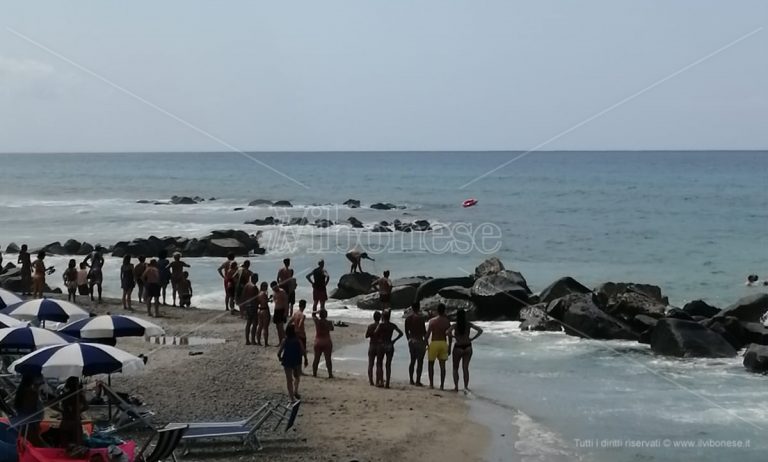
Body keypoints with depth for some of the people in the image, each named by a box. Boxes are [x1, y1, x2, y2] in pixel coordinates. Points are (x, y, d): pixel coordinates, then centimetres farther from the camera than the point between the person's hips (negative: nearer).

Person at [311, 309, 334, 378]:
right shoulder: (328, 323, -10)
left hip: (318, 342, 2)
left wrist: (319, 311, 10)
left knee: (316, 359, 12)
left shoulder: (317, 321, -6)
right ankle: (330, 374, 0)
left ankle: (314, 373, 16)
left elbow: (313, 313, 11)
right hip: (327, 342, -2)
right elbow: (332, 328, 9)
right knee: (328, 359, 0)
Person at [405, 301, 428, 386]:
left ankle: (411, 380, 17)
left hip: (411, 341, 6)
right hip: (419, 341, -6)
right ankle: (418, 381, -3)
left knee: (412, 361, 15)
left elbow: (406, 331, 12)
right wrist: (426, 341, -3)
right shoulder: (420, 317, -13)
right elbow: (424, 331, -12)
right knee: (420, 362, -1)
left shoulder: (408, 318, 5)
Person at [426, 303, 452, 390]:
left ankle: (431, 384, 7)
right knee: (442, 366, 8)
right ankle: (442, 385, 5)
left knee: (431, 364, 12)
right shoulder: (447, 321, 0)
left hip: (434, 343, -2)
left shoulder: (432, 321, -7)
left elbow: (428, 333, -9)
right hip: (443, 343, 2)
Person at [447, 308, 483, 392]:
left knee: (455, 368, 13)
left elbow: (448, 332, -29)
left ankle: (456, 386, 5)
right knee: (465, 368, 9)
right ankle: (466, 387, 1)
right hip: (467, 347, 2)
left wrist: (452, 337, -10)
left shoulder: (455, 325, -11)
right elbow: (480, 331, -7)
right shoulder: (469, 325, -3)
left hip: (458, 348, -2)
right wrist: (472, 339, -2)